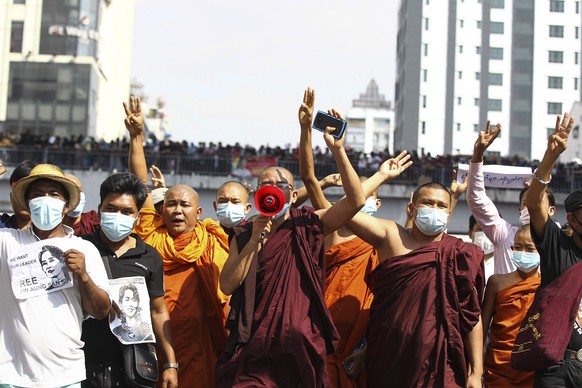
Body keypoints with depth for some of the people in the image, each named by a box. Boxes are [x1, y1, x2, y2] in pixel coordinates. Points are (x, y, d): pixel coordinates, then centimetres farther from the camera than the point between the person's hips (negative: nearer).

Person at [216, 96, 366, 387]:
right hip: (255, 349, 1)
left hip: (302, 347, -1)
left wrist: (337, 150, -17)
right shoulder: (245, 235, 8)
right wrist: (255, 240, -10)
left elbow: (356, 200, -10)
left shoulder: (308, 225, 2)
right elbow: (227, 285, -3)